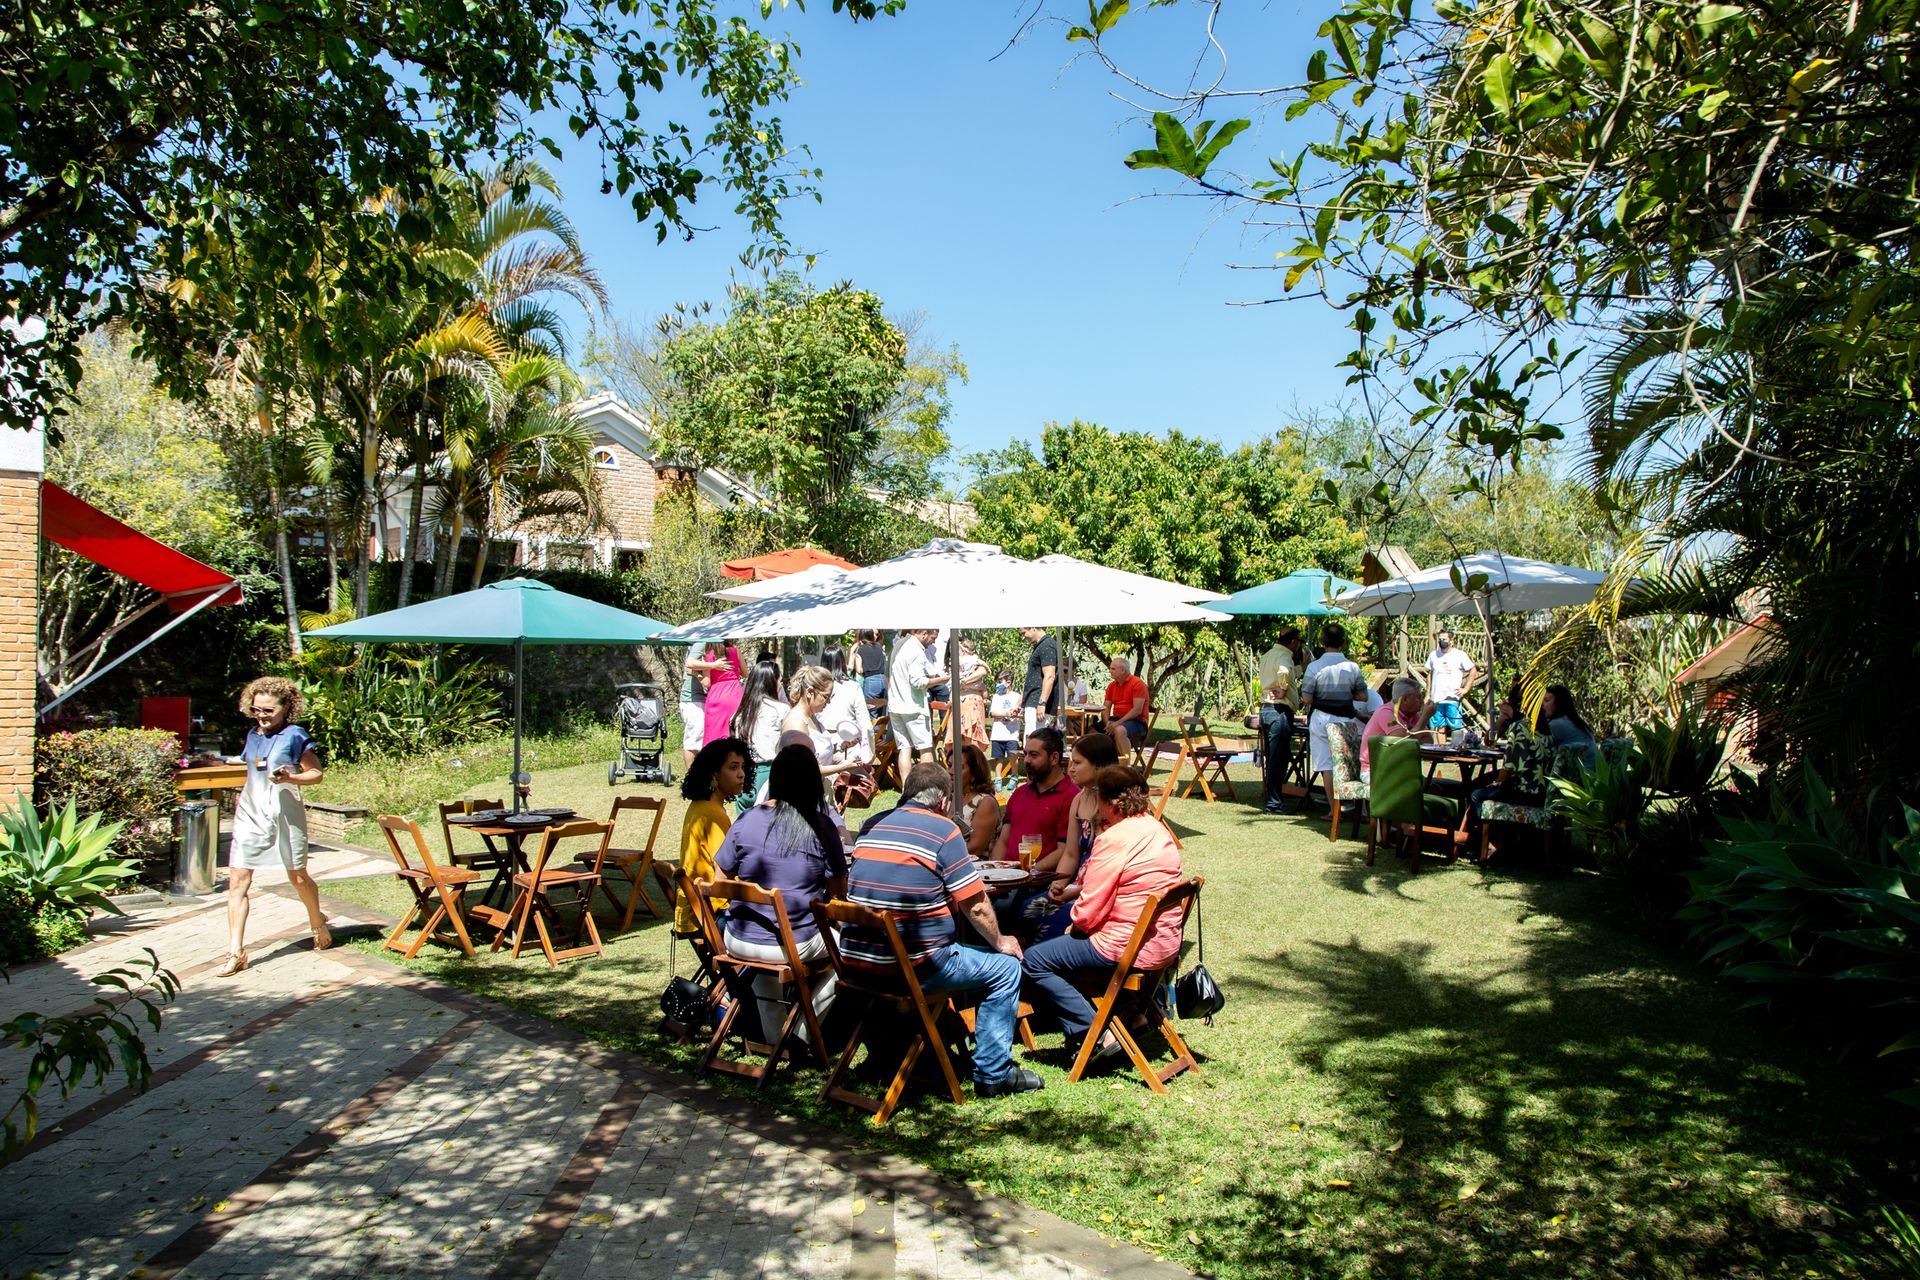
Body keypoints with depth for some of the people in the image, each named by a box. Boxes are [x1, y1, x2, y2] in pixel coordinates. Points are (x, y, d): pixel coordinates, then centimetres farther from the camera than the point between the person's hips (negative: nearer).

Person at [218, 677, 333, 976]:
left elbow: (316, 773, -6)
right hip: (250, 814, 5)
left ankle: (317, 923, 37)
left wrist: (289, 777, -22)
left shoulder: (294, 736, -7)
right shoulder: (253, 734, 10)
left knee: (298, 877, 8)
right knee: (237, 880, -5)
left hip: (284, 815, -5)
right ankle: (235, 953, -2)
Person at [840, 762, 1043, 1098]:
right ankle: (993, 1075, 14)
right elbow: (975, 907, -8)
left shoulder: (872, 826, 10)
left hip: (855, 962, 7)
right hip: (912, 967, -7)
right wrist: (1000, 942, 12)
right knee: (1005, 967, 10)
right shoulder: (943, 830, -8)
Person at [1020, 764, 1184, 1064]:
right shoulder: (1157, 829, 9)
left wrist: (1075, 926, 2)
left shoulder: (1114, 839, -19)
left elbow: (1088, 912, -18)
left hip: (1128, 948, -10)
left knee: (1033, 961, -1)